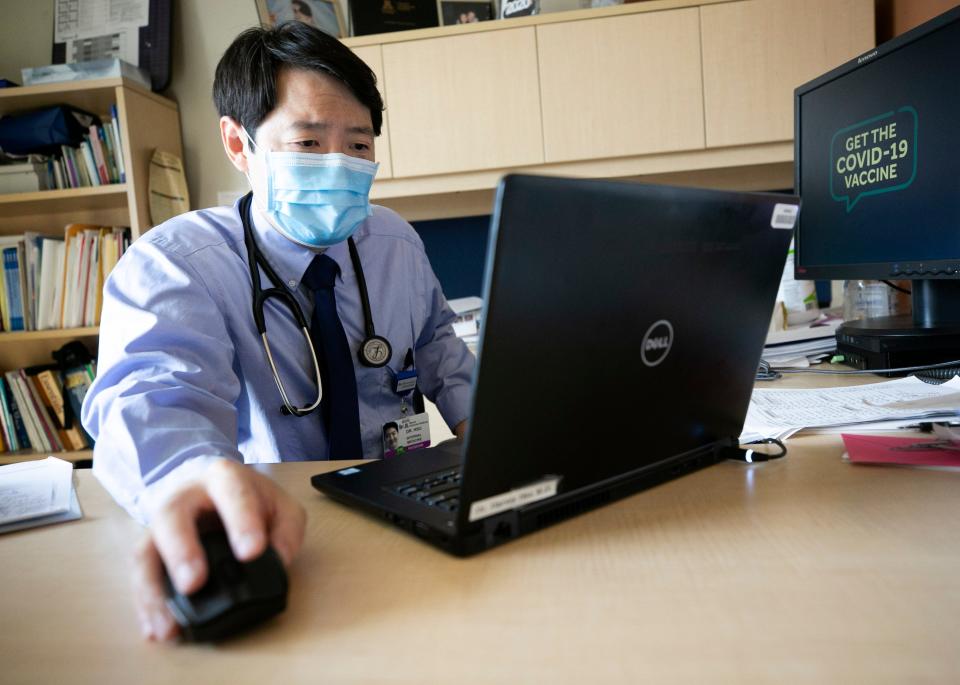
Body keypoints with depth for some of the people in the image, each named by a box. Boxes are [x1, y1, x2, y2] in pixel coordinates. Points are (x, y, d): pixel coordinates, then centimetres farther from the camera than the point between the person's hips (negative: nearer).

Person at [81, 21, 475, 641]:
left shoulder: (398, 240, 3)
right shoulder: (173, 264, -13)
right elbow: (155, 391, -32)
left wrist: (469, 416, 1)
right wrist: (196, 474, -56)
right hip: (270, 528, -2)